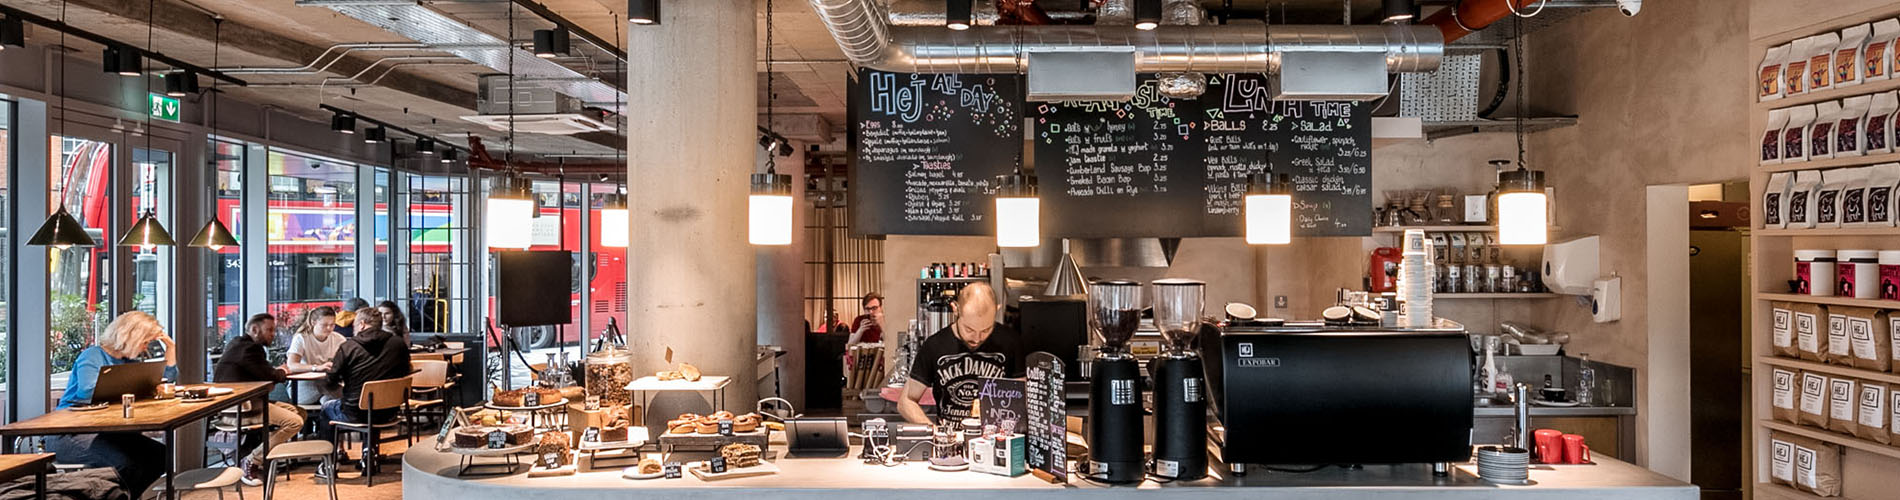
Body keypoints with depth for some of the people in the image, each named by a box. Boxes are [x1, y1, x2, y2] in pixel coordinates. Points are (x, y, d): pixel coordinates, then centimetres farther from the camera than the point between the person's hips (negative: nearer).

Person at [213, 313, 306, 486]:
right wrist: (281, 372, 4)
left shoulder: (238, 343, 21)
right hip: (239, 408, -11)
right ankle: (251, 463, -12)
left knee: (297, 412, 11)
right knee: (294, 422, -21)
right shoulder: (249, 348, -14)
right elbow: (269, 376, -16)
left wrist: (277, 371, 6)